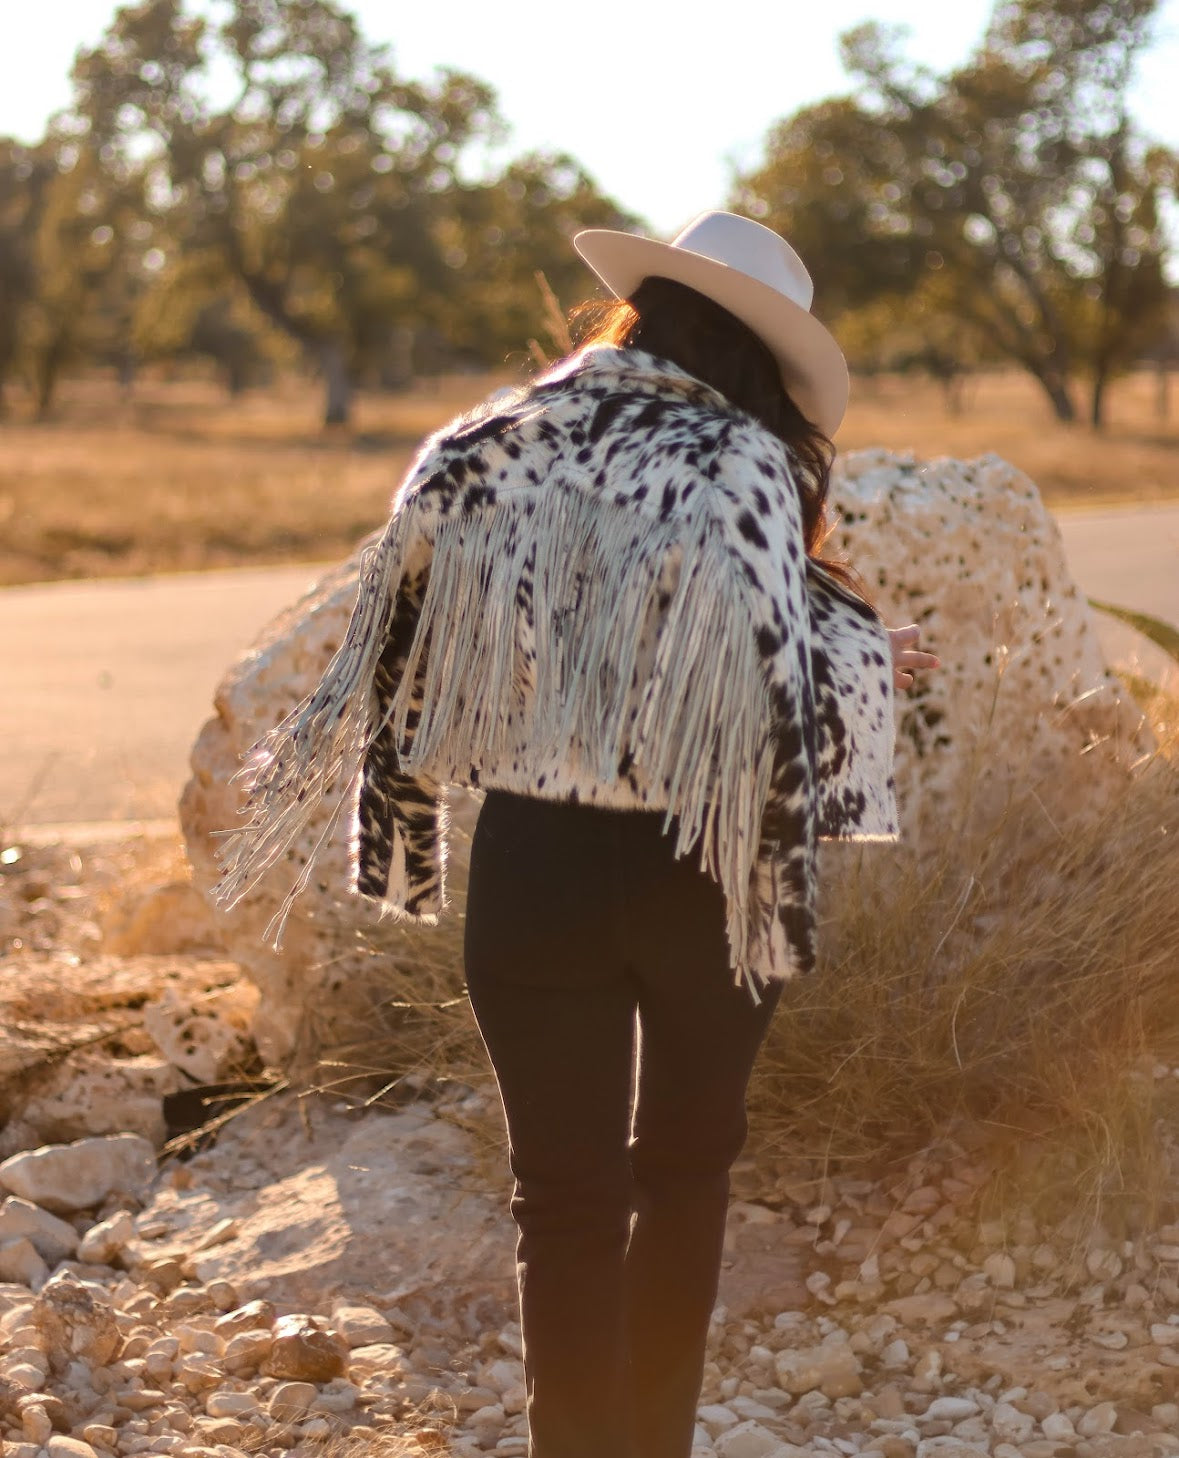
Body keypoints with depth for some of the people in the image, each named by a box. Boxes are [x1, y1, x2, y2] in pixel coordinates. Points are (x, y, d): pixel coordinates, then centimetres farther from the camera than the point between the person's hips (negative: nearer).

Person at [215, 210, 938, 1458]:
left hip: (533, 865, 1)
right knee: (686, 1167, 20)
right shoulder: (749, 467, -12)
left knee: (567, 1192, 9)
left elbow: (404, 671, 3)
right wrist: (869, 657, 2)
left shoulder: (487, 451, -2)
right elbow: (784, 691, -16)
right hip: (704, 871, -1)